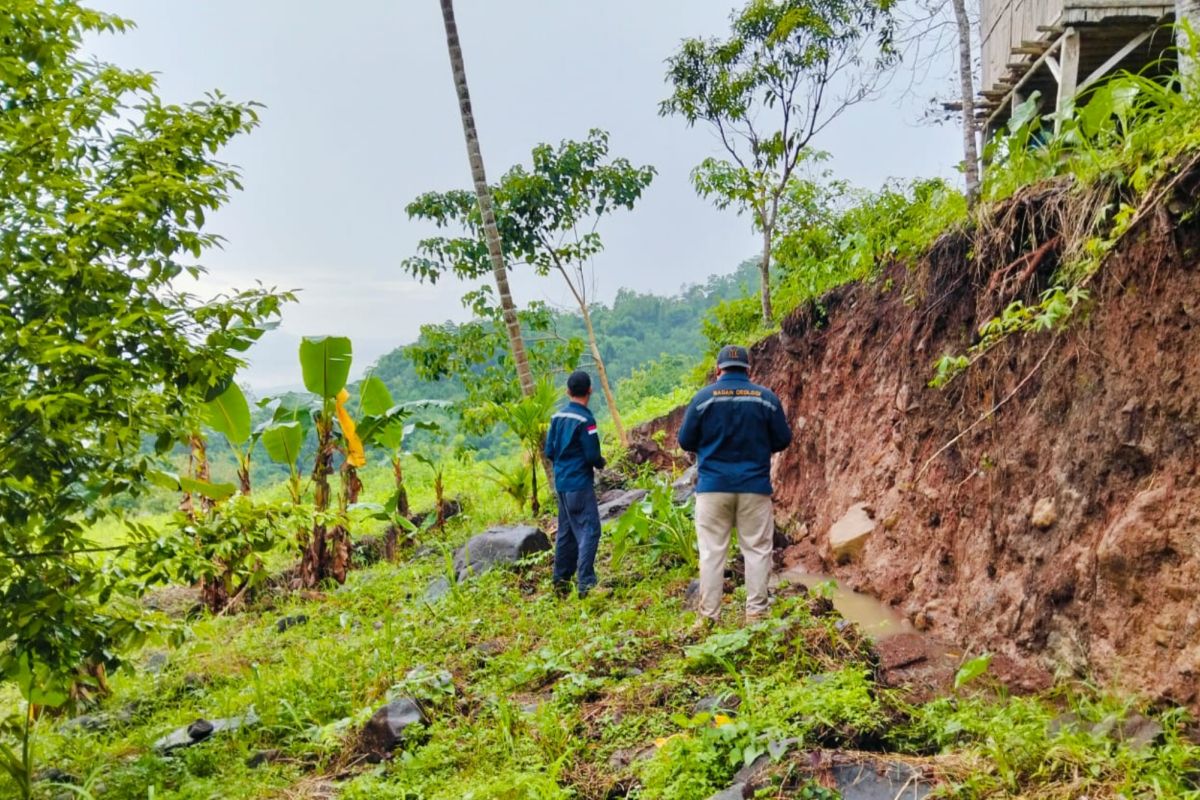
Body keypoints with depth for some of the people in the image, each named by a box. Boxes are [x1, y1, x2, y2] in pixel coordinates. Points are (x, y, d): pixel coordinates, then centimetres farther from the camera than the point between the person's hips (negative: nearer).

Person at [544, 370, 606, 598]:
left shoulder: (557, 417, 7)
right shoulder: (585, 419, -15)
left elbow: (549, 451, 10)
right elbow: (592, 455, -15)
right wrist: (601, 463, 5)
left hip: (561, 483, 8)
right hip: (580, 483, -8)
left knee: (566, 532, 15)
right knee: (589, 530, -6)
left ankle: (561, 580, 21)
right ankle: (585, 583, -12)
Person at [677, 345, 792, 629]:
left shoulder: (703, 397, -3)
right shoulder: (767, 397, 0)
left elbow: (685, 441, 2)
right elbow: (783, 440, 6)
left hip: (712, 486, 0)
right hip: (755, 487, 1)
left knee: (712, 552, 4)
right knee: (757, 549, 8)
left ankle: (708, 616, 5)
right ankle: (756, 612, 9)